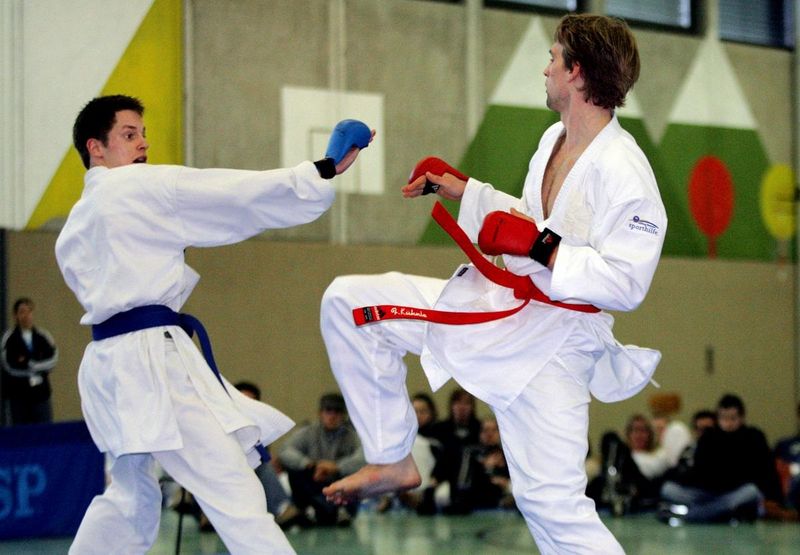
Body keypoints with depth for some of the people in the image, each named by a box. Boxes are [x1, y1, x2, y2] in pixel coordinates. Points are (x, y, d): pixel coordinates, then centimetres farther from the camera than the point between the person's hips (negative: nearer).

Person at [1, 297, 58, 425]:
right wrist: (38, 368, -7)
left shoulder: (43, 336, 7)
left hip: (41, 392, 2)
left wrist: (27, 364, -10)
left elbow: (52, 359, -4)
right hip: (18, 395, -2)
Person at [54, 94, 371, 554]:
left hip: (107, 360, 9)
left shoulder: (73, 231, 20)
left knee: (132, 496, 22)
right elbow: (240, 193, -8)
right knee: (235, 491, -14)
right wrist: (324, 170, -6)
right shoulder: (142, 185, -5)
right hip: (150, 355, -9)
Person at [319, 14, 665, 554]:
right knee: (347, 303, 5)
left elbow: (626, 284, -26)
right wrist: (463, 190, 19)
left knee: (553, 502, -13)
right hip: (492, 305, 9)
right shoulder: (555, 139, 5)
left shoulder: (622, 171, -23)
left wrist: (540, 246, -27)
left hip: (551, 342, -8)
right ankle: (393, 459, 13)